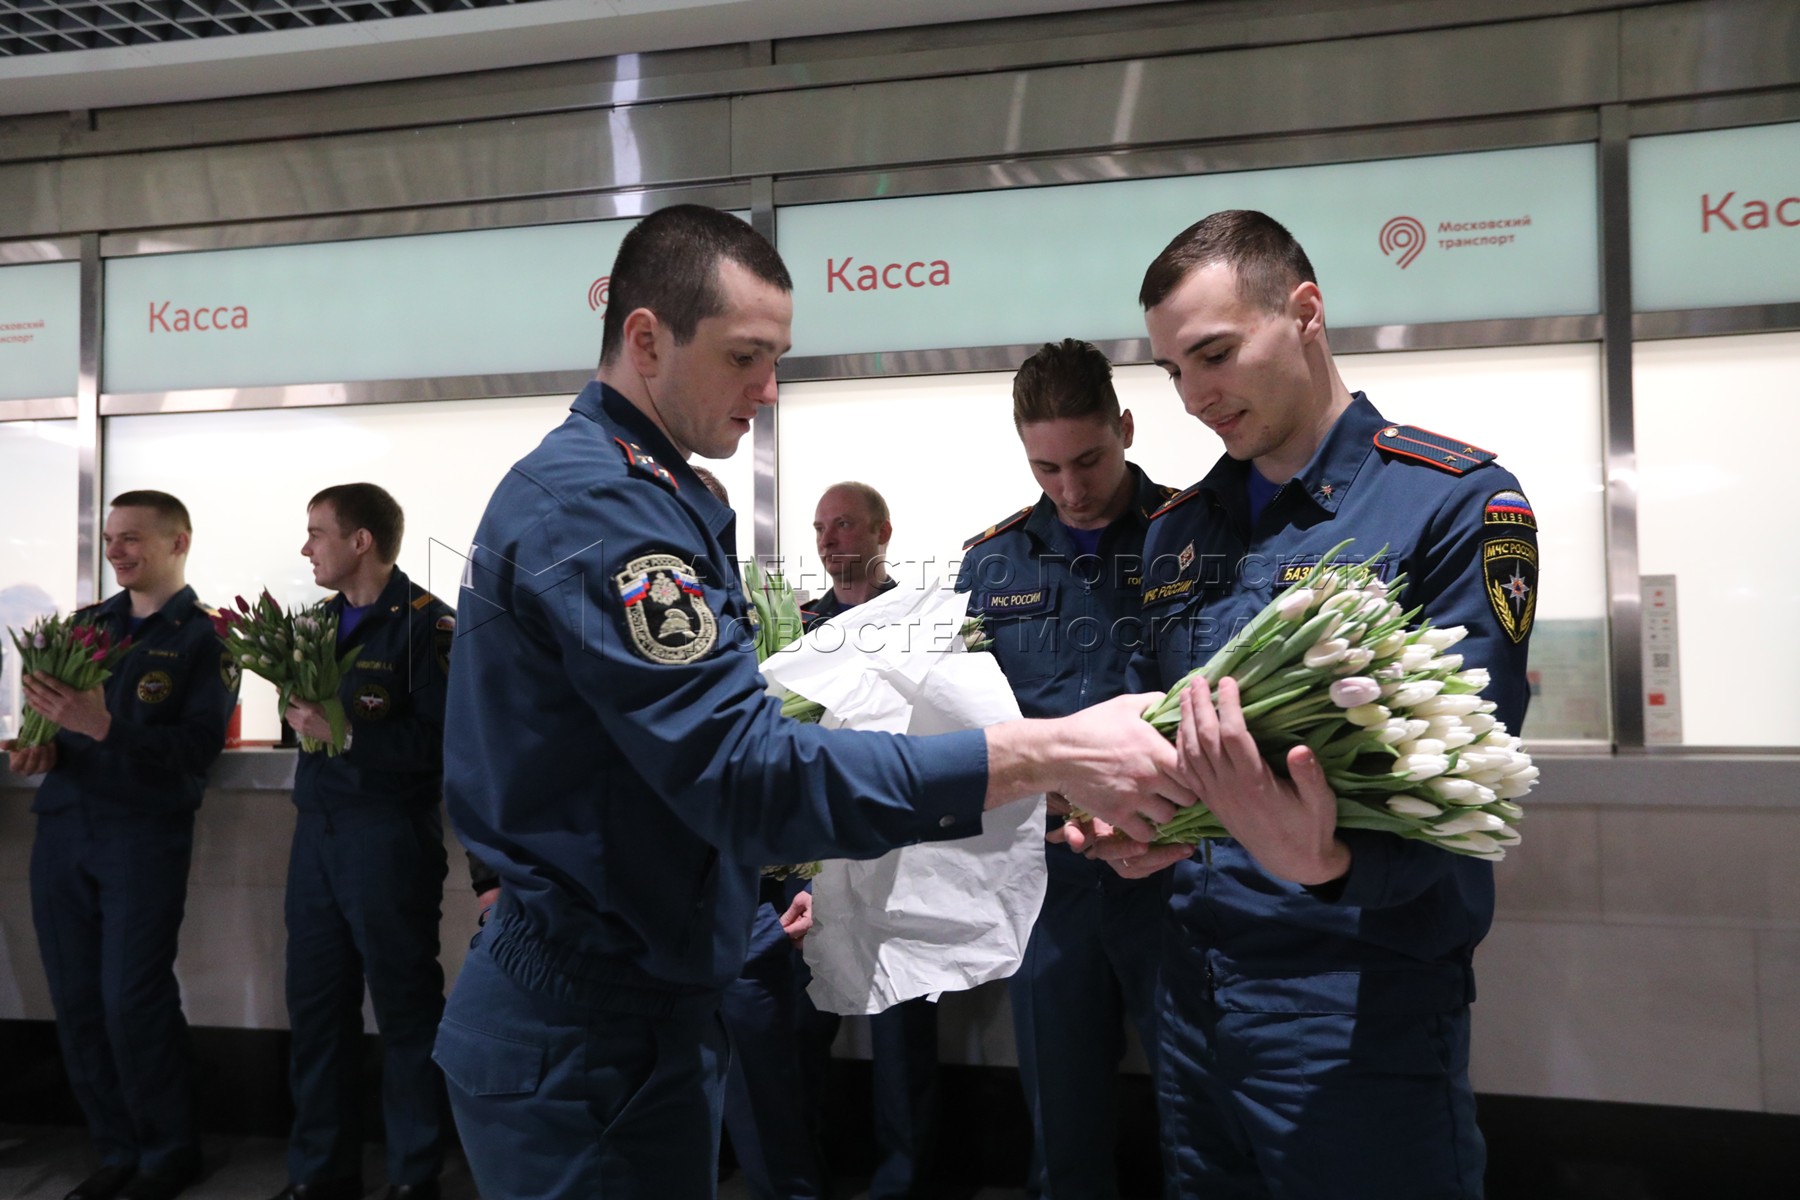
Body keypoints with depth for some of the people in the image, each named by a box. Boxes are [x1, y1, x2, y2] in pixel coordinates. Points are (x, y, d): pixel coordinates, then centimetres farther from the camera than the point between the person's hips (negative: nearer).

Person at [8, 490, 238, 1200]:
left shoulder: (203, 638, -2)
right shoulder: (85, 624, 15)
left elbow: (198, 747, -12)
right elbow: (54, 717, 16)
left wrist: (102, 726, -23)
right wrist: (42, 747, -6)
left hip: (145, 835, -5)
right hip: (62, 826, 6)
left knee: (133, 1001, -5)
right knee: (75, 1002, 8)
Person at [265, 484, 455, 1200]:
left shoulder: (426, 623, -10)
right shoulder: (323, 620, 14)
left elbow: (442, 739, -18)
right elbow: (309, 710, 19)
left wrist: (345, 735, -21)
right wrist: (299, 711, 0)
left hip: (389, 835, -7)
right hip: (317, 830, 7)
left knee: (404, 1006, 4)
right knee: (315, 1003, 12)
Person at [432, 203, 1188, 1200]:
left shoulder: (605, 484, 11)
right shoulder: (597, 501, -22)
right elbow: (748, 772, -29)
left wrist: (773, 851, 12)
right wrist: (1046, 755, -31)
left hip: (635, 999, 10)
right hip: (591, 1038, -10)